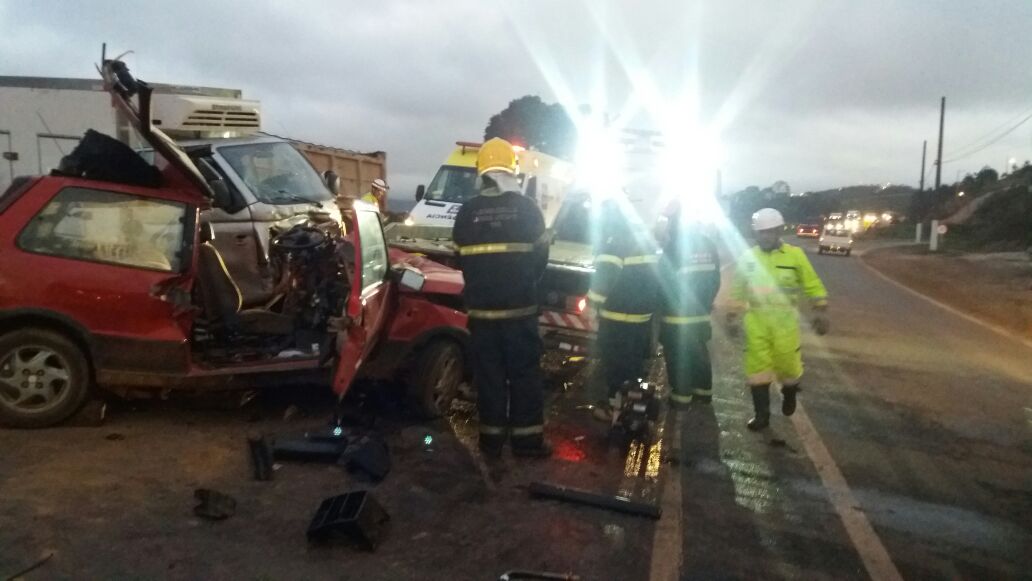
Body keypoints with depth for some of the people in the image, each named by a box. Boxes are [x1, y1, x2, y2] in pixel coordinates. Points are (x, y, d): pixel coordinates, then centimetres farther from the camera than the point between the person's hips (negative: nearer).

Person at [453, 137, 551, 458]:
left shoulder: (467, 211, 0)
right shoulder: (527, 208, -5)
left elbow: (461, 259, 8)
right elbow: (541, 256, 3)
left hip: (481, 308, 2)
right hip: (520, 307, -1)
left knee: (488, 374, 9)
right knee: (525, 373, 7)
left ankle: (491, 438, 15)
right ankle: (527, 438, 11)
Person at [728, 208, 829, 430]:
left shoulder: (795, 255, -5)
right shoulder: (747, 258, 2)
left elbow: (813, 286, 1)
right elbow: (737, 290, 10)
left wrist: (820, 312, -4)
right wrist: (733, 316, 9)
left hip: (785, 321, -1)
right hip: (756, 322, 2)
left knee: (788, 364, 7)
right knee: (757, 367, 2)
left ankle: (789, 395, 40)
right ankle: (762, 414, 13)